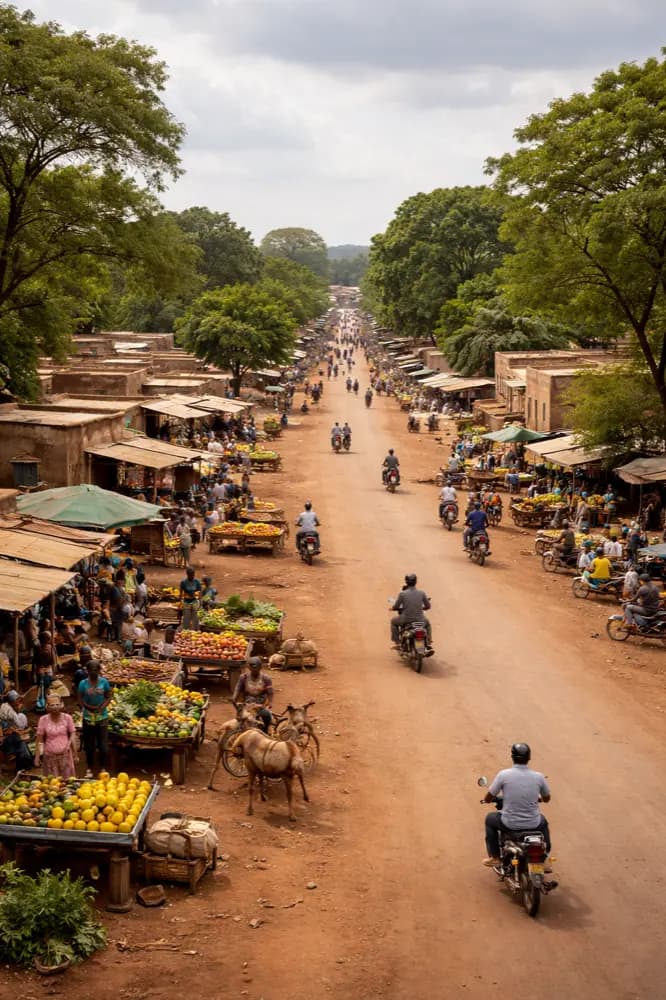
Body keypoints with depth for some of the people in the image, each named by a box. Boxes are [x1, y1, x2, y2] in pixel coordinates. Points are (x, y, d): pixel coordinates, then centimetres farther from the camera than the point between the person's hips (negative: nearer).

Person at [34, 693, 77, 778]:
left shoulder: (67, 718, -5)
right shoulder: (43, 720, -7)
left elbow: (72, 735, 1)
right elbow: (40, 740, -1)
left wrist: (75, 754, 2)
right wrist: (37, 756, -2)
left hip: (65, 755, 1)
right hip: (50, 756, -1)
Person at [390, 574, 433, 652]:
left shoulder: (402, 594, -12)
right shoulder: (422, 593, -4)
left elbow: (395, 607, -4)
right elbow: (428, 606, 5)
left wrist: (393, 608, 21)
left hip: (406, 619, -2)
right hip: (419, 619, 2)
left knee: (394, 621, 31)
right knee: (427, 624, 36)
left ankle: (397, 643, 27)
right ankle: (429, 646, 26)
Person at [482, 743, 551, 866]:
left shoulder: (503, 775, -13)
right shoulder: (538, 776, -7)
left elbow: (487, 799, -3)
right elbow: (547, 799, 11)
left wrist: (494, 797, 21)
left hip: (509, 824, -2)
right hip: (533, 825, 2)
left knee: (490, 819, 31)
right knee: (543, 822, 38)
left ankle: (494, 857, 31)